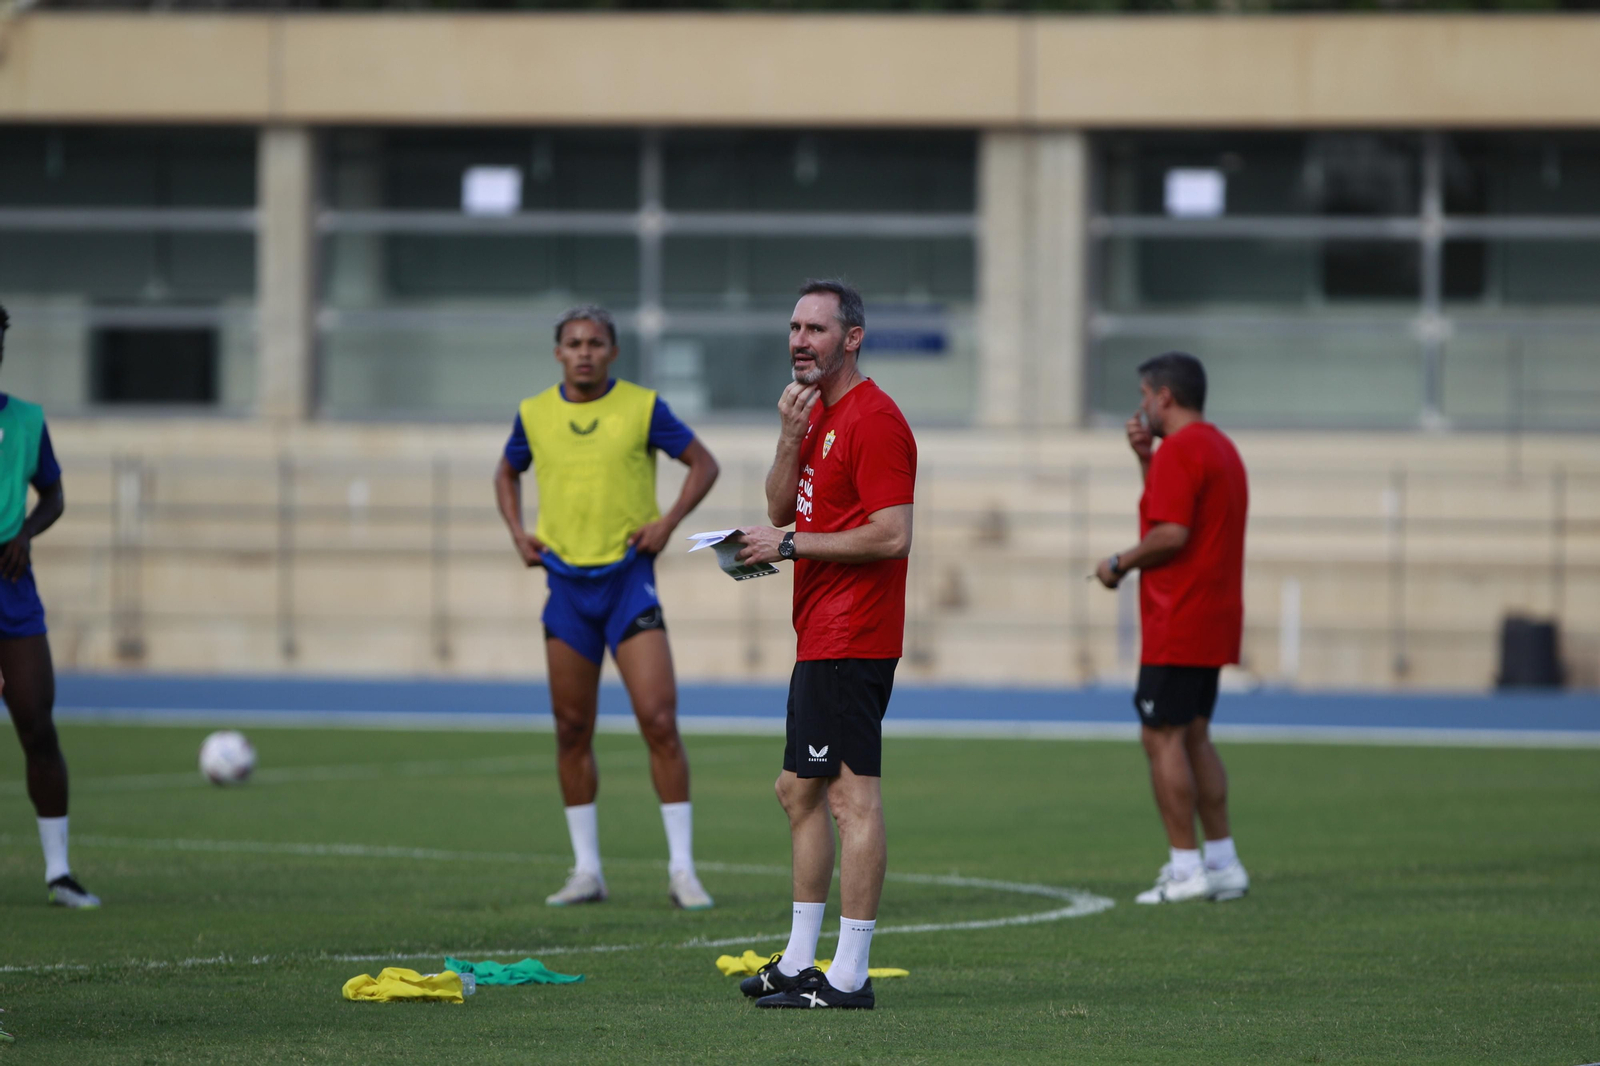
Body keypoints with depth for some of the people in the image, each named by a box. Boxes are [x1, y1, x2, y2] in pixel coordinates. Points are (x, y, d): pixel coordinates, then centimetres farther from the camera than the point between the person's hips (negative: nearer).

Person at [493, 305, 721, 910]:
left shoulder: (642, 408, -4)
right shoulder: (535, 415, 4)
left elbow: (703, 463, 4)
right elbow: (507, 474, 22)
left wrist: (667, 523, -9)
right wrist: (518, 535, 7)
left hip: (628, 578, -3)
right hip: (566, 582, 3)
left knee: (660, 722, -11)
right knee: (572, 730, 4)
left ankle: (682, 869, -5)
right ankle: (586, 870, 13)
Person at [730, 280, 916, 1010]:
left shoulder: (874, 419, -14)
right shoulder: (818, 413, 17)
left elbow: (893, 535, -20)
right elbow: (782, 507, 15)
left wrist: (788, 545, -15)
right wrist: (790, 435, -1)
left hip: (852, 641, -11)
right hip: (820, 638, 11)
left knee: (853, 797, -10)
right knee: (799, 792, 15)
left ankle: (849, 977, -10)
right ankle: (799, 963, 23)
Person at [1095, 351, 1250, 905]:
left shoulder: (1179, 450, -15)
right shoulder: (1221, 448, 18)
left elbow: (1171, 534, -24)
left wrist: (1120, 563, -10)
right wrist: (1146, 459, 17)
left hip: (1177, 625, -10)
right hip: (1215, 619, 10)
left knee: (1163, 737, -6)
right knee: (1194, 736, 14)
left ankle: (1185, 868, -9)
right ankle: (1222, 862, 13)